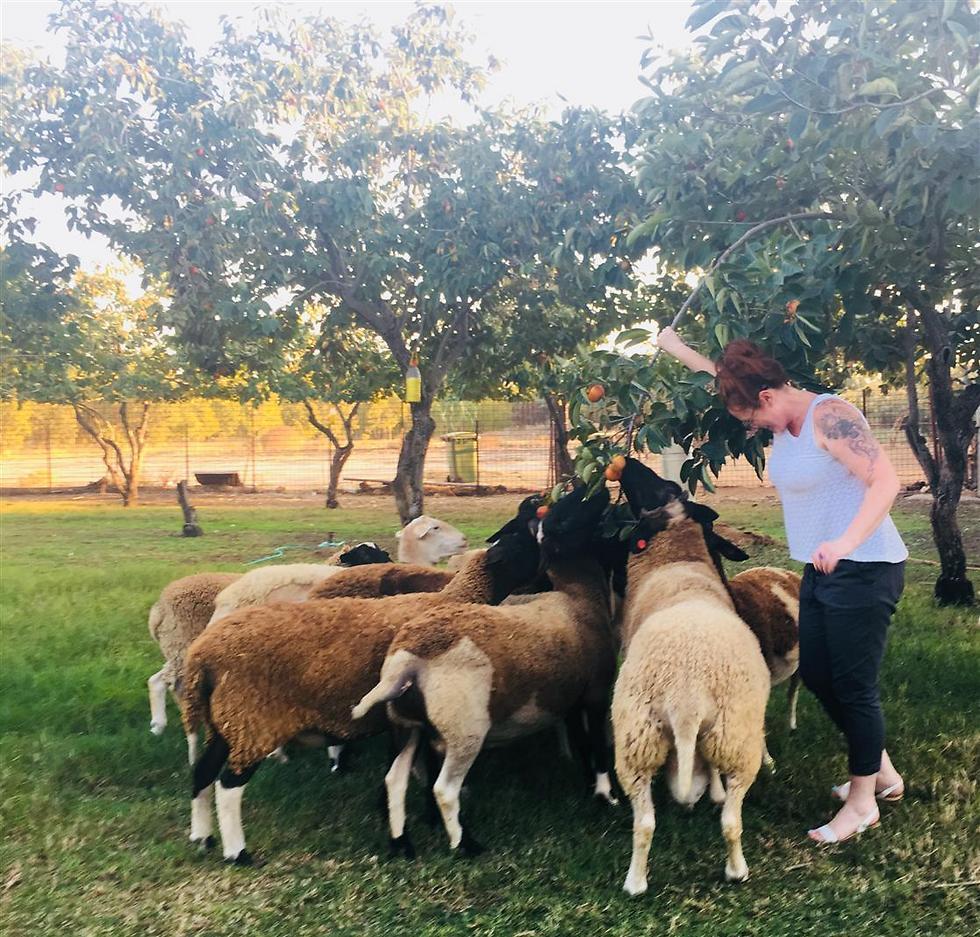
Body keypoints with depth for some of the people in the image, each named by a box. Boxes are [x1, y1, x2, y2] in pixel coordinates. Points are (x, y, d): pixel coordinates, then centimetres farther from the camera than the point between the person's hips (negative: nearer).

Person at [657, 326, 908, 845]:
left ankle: (863, 801, 18)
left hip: (863, 570, -10)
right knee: (816, 675, 15)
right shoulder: (782, 417, 8)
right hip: (821, 571, 10)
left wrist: (847, 542, -39)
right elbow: (727, 379, 23)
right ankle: (882, 773, 32)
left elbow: (886, 480, -27)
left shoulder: (829, 415, -19)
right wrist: (676, 347, 27)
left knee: (853, 685, 0)